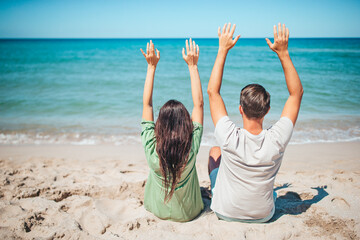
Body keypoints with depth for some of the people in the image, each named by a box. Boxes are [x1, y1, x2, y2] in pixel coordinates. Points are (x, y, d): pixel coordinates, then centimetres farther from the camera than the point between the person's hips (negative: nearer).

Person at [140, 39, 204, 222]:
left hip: (158, 211, 1)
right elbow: (199, 104, -19)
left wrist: (151, 66, -13)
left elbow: (146, 104, -16)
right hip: (188, 213, 0)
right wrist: (192, 66, -15)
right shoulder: (192, 146, -29)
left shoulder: (151, 147, -28)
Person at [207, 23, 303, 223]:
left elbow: (212, 91, -20)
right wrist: (283, 53, -16)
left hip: (226, 213, -1)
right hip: (263, 216, 2)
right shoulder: (276, 140, -27)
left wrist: (223, 50, -18)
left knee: (214, 151, 20)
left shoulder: (230, 138, -32)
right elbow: (297, 92, -14)